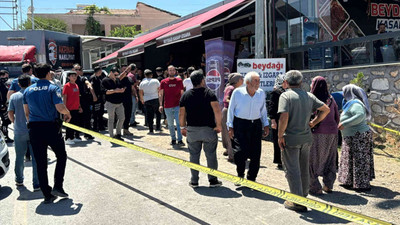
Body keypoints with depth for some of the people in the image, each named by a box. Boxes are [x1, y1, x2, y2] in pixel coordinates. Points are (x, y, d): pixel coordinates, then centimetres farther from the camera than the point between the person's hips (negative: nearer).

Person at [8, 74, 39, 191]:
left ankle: (19, 180, 32)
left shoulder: (14, 96, 0)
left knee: (19, 157, 17)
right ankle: (36, 184, 1)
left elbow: (10, 114, 0)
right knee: (35, 157, 1)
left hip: (19, 131, 2)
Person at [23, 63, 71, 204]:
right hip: (51, 127, -4)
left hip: (34, 129, 4)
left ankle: (47, 195, 12)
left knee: (40, 163, 8)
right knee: (61, 156, 14)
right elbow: (60, 108, -18)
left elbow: (26, 112, 12)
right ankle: (57, 187, 4)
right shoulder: (53, 88, -7)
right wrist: (68, 114, 2)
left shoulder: (28, 90, 9)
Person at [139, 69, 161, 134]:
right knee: (158, 113, 15)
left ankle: (151, 130, 4)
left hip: (147, 100, 1)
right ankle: (158, 127, 13)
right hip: (156, 99, -1)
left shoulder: (142, 83, 4)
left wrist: (142, 100, 24)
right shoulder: (155, 81, -1)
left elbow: (140, 93, 9)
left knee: (149, 115, 4)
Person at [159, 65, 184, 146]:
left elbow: (182, 93, 10)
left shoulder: (179, 81, 5)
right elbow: (160, 94, 3)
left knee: (179, 123, -8)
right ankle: (173, 139, 23)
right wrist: (161, 105, -7)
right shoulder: (163, 82, 4)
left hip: (177, 106, -1)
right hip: (167, 107, 1)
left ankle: (180, 140, -5)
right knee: (170, 124, 10)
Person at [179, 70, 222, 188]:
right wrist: (218, 125, -7)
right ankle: (213, 180, 12)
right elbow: (217, 110, -16)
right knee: (211, 155, 7)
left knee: (194, 156, 10)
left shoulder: (186, 95, 4)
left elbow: (181, 114, 4)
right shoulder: (209, 93, -6)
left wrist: (183, 127, 15)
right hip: (208, 129, -2)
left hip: (192, 130, 2)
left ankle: (194, 181, 16)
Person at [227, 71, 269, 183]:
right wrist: (230, 127, 0)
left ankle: (251, 179, 20)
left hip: (256, 125, 3)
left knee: (255, 154, 3)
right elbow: (231, 110, 2)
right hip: (240, 124, -3)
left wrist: (266, 125, 14)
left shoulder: (261, 93, 4)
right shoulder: (237, 92, -5)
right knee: (240, 152, -12)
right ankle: (240, 175, 15)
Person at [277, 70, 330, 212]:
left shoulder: (286, 95, -11)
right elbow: (326, 109, 10)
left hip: (291, 138, -6)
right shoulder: (309, 96, 8)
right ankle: (304, 197, 30)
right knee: (304, 169, 17)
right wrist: (314, 123, 14)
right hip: (306, 138, 6)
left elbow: (284, 117, -22)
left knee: (292, 170, 1)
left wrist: (280, 136, -14)